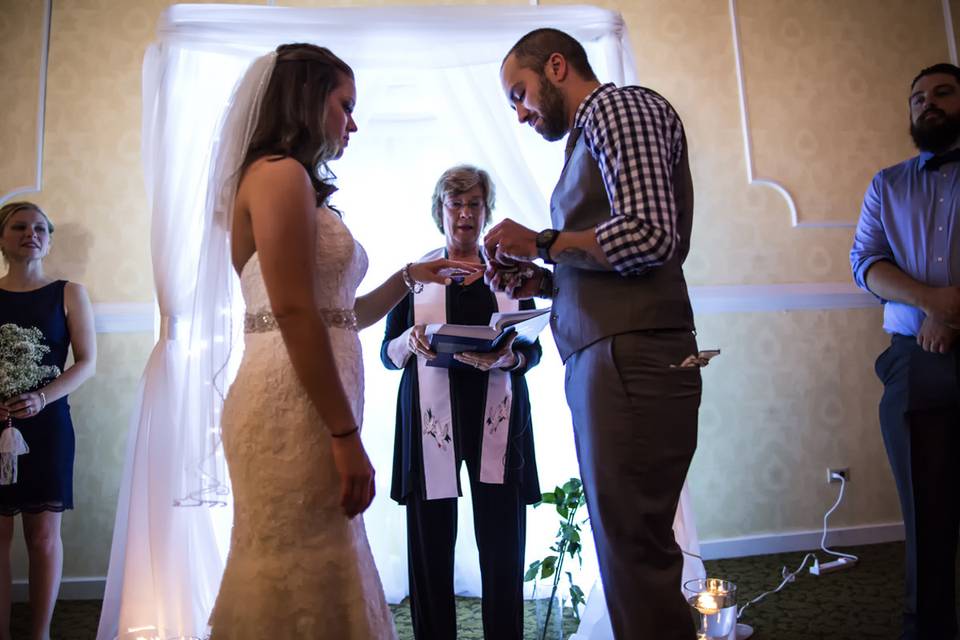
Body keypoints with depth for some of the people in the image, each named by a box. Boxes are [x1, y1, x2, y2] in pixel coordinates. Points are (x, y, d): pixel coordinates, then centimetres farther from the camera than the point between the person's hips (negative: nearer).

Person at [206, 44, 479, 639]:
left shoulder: (297, 184, 23)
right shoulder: (280, 173, -6)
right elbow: (294, 314, -17)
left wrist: (410, 277, 20)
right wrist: (346, 434, -17)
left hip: (311, 406, 9)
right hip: (295, 407, -9)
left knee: (319, 586, 12)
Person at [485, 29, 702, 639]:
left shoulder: (618, 106, -3)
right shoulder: (593, 134, 25)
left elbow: (648, 237, -17)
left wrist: (542, 243, -6)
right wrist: (543, 282, 11)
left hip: (630, 360, -10)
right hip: (605, 360, 10)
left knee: (636, 551, -5)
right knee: (627, 547, 11)